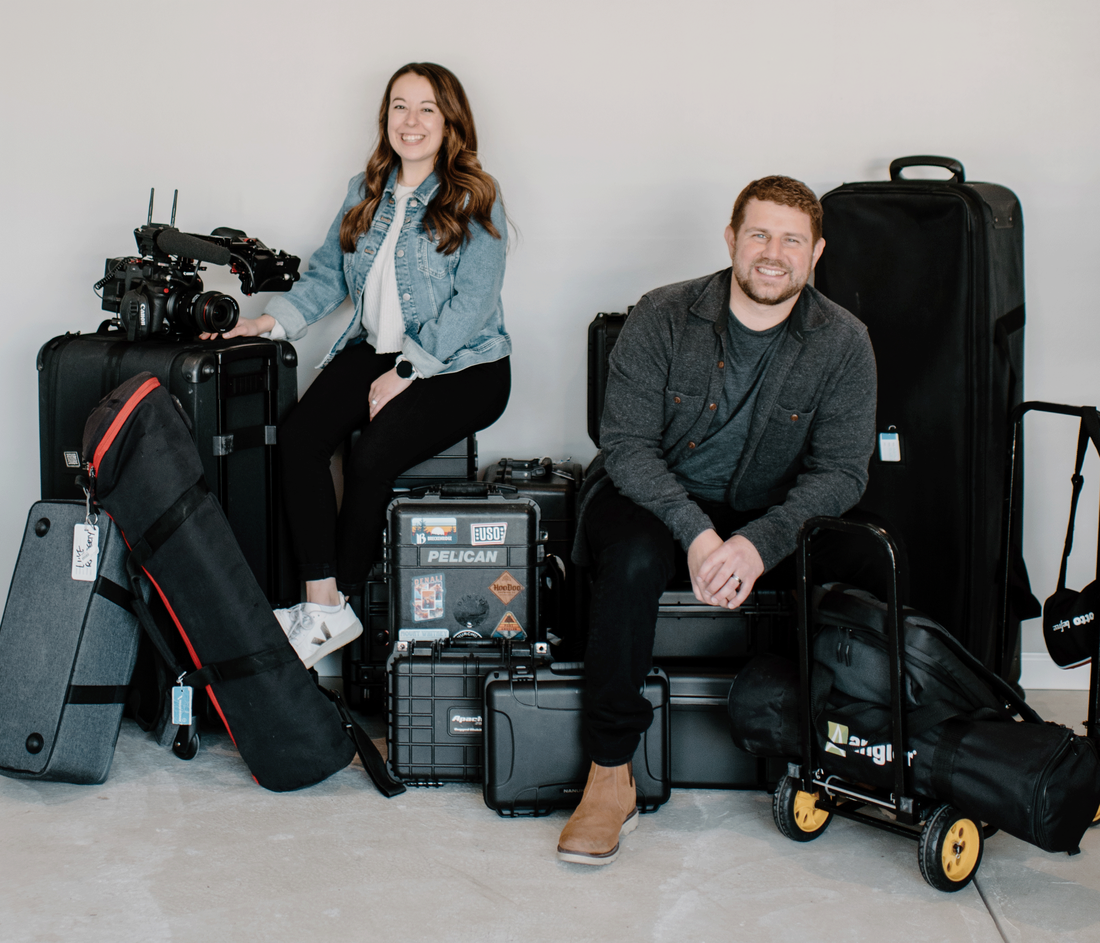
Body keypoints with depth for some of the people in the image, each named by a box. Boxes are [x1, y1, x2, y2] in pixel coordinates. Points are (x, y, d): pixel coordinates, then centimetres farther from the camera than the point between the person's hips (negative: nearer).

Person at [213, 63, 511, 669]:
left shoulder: (473, 200, -5)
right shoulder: (366, 191, 14)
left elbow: (473, 301, -13)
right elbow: (329, 273, 17)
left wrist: (405, 373, -18)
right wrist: (273, 320, -1)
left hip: (460, 365, -5)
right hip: (375, 349, 6)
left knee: (370, 457, -27)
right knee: (296, 438, -20)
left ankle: (340, 601, -6)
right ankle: (321, 607, -20)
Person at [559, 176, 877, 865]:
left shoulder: (843, 344, -6)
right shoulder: (663, 318, -10)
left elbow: (840, 471, -10)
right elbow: (627, 444, -13)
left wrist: (758, 542, -28)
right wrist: (696, 532, -29)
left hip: (765, 515, 2)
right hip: (651, 498, -2)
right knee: (633, 558, -35)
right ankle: (610, 776, -24)